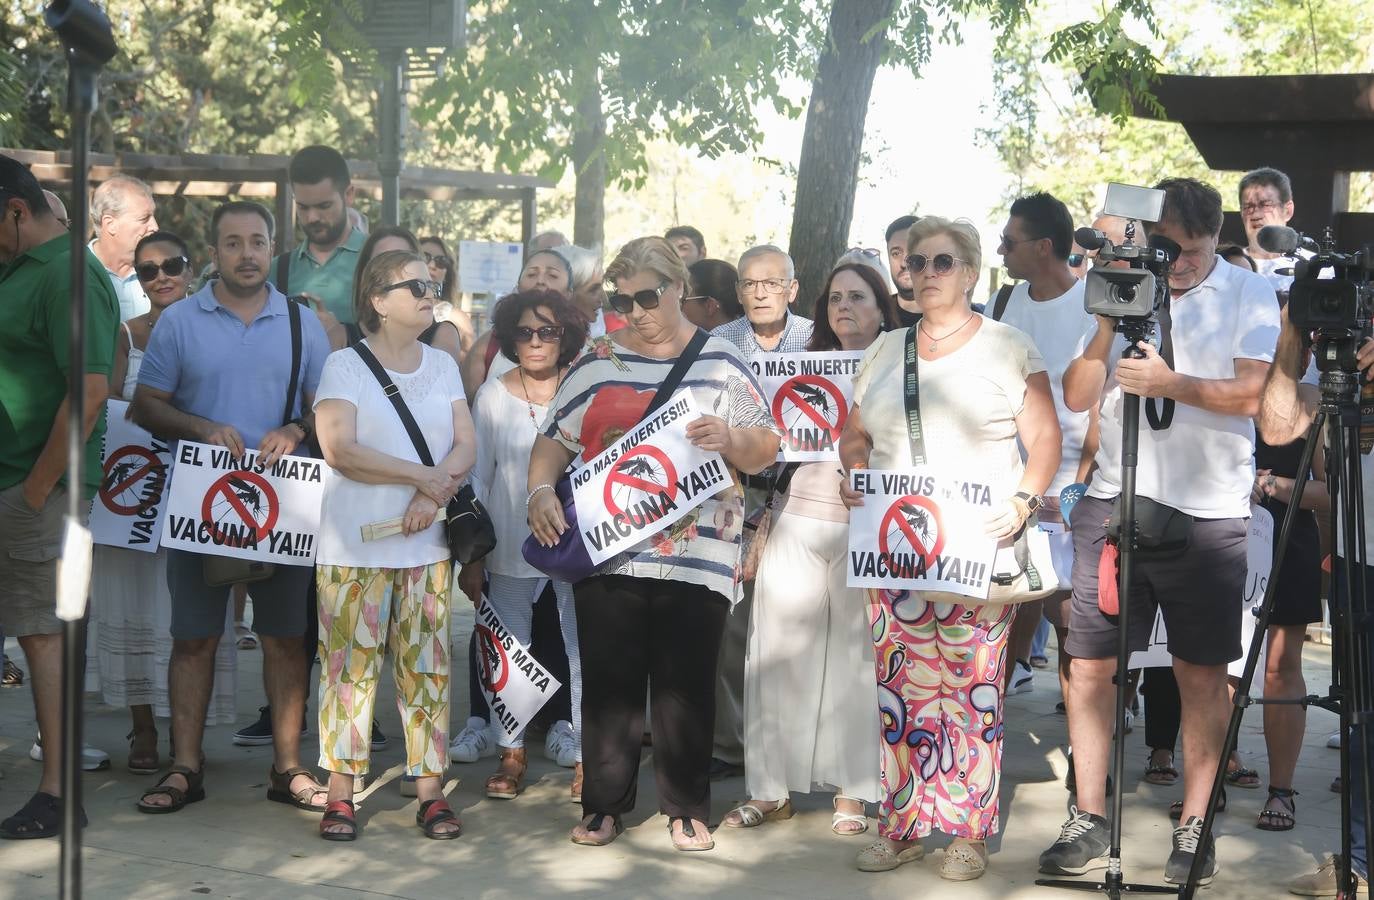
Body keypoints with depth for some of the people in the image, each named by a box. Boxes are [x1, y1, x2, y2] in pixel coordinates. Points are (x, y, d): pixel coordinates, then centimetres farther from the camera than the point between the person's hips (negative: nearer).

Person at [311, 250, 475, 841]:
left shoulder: (442, 365, 13)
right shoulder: (344, 366, -3)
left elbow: (465, 445, 5)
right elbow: (340, 449, -14)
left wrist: (434, 495, -13)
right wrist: (423, 475, -14)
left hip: (428, 545, 4)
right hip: (355, 546, -4)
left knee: (427, 667, 4)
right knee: (350, 664, -2)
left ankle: (431, 789, 9)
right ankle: (340, 792, 5)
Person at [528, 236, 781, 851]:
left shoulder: (721, 365, 5)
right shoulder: (595, 363, 11)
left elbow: (764, 450, 3)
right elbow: (554, 440, 11)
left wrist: (730, 438, -19)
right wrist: (541, 490, -7)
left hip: (697, 554, -2)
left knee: (686, 684, 1)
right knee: (608, 680, 4)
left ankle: (686, 808, 13)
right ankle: (605, 804, 15)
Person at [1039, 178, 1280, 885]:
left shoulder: (1249, 296, 1)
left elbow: (1251, 393, -12)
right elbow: (1078, 397, 6)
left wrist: (1171, 383, -24)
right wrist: (1107, 324, -8)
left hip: (1209, 513, -3)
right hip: (1115, 501, 3)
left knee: (1201, 672, 3)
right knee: (1089, 664, 2)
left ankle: (1194, 828, 13)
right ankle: (1089, 821, 11)